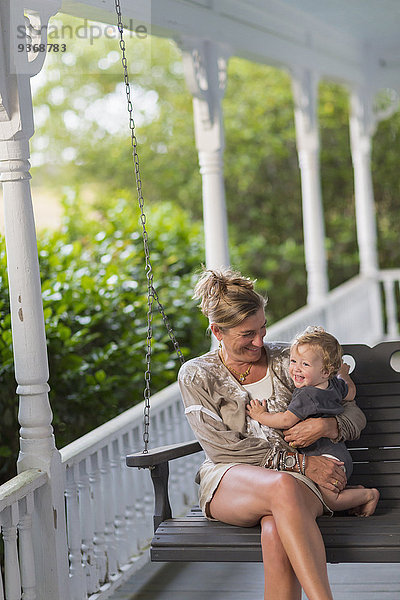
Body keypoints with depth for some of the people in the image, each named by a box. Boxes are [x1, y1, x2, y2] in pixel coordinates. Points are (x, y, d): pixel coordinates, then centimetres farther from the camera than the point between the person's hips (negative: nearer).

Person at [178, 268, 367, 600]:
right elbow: (222, 448, -6)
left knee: (276, 531, -37)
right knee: (284, 487, -39)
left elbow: (355, 416, 14)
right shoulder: (196, 375, 5)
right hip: (229, 482, -1)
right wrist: (299, 462, -15)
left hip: (297, 477, 1)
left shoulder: (288, 360, 11)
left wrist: (327, 426, -13)